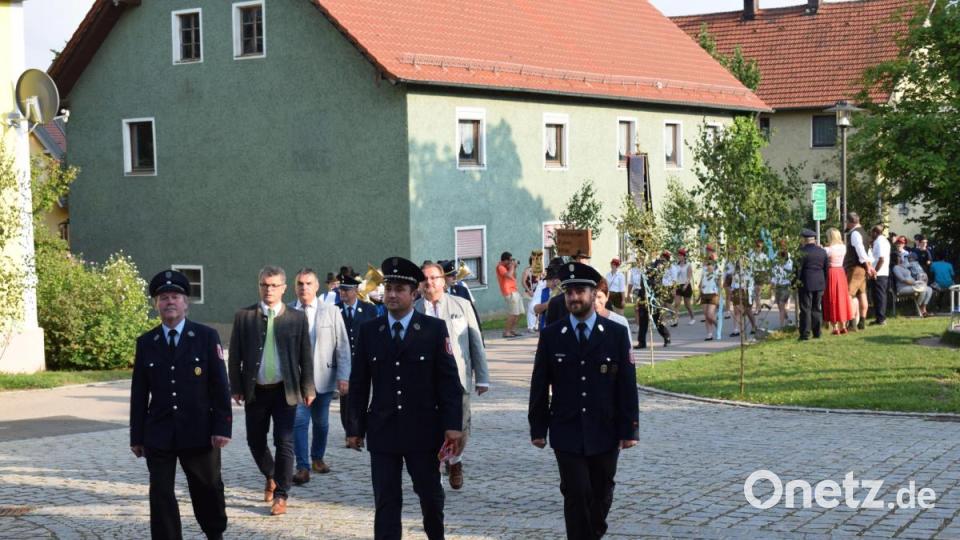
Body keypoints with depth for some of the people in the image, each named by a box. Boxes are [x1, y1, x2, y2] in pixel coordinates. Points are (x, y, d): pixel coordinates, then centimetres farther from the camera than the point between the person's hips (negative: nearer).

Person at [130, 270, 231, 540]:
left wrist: (222, 427, -11)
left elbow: (220, 385, -4)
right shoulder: (145, 343, 4)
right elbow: (139, 393, 5)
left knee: (207, 490, 13)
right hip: (159, 434, 1)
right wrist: (136, 436, 4)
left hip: (199, 432, -1)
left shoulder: (207, 336, -2)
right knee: (161, 495, -1)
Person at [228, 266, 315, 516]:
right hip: (255, 390, 2)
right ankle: (271, 478, 38)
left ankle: (281, 495, 6)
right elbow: (235, 355, 3)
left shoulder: (297, 318, 0)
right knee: (255, 440, 11)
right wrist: (236, 387, -1)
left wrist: (308, 388, -1)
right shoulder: (244, 317, 1)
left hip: (285, 390, -2)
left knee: (284, 443, -3)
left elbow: (306, 356, 3)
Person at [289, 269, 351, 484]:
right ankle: (303, 467, -6)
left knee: (321, 422, 11)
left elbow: (342, 346, 0)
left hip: (323, 377, 1)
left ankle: (317, 458, 32)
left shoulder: (331, 312, 0)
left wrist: (343, 376, -7)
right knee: (299, 421, -9)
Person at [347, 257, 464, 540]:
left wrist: (452, 425, -9)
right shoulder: (368, 330, 3)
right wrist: (355, 427, 4)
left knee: (431, 495, 12)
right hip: (382, 431, 1)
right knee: (386, 502, 1)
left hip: (423, 429, -1)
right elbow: (358, 383, 6)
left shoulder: (435, 329, -3)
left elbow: (449, 380, -4)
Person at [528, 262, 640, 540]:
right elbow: (540, 386, 3)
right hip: (567, 434, -1)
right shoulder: (551, 336, 0)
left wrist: (629, 429, -5)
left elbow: (627, 385, -2)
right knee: (577, 495, -8)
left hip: (605, 433, 1)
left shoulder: (617, 333, -1)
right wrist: (538, 428, 1)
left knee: (601, 495, 13)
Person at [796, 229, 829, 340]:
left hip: (806, 284, -5)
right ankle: (817, 333, 13)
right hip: (819, 284, 5)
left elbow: (799, 268, -13)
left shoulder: (802, 251, -12)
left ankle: (805, 334, -5)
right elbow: (826, 268, 9)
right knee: (817, 308, 12)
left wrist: (798, 280, -2)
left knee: (806, 309, -2)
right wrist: (824, 283, 16)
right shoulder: (822, 251, 7)